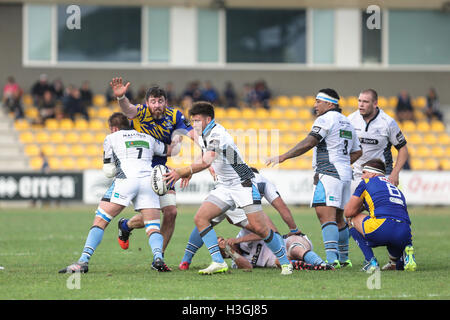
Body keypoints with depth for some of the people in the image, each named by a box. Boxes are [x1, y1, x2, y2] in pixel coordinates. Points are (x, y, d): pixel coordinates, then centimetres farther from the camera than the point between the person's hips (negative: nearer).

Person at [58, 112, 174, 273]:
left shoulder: (111, 138, 19)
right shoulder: (148, 138, 28)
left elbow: (109, 171, 18)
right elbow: (171, 150, 38)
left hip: (125, 179, -3)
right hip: (148, 180, 3)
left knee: (100, 221, 2)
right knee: (153, 228, 5)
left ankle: (83, 261, -10)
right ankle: (158, 257, -25)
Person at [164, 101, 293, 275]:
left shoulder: (217, 135, -23)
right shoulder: (203, 136, 7)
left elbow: (206, 162, -36)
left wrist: (182, 172, -38)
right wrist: (189, 173, 12)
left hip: (242, 185, -9)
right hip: (223, 187, 9)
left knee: (259, 228, -11)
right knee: (200, 218, -10)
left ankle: (285, 262, 9)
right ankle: (218, 263, -11)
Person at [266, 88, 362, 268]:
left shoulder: (325, 119, -7)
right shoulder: (346, 122, 21)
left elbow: (309, 143, -18)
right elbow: (357, 151, 27)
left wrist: (283, 157, -18)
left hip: (328, 174, -9)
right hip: (345, 174, 9)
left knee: (325, 215, -17)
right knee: (338, 218, 18)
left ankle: (332, 259, -30)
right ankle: (343, 259, 23)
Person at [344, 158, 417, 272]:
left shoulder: (367, 182, 16)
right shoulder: (395, 188, 34)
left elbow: (349, 212, 16)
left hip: (384, 228, -7)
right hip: (404, 235, 7)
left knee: (353, 219, 22)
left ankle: (371, 262, 7)